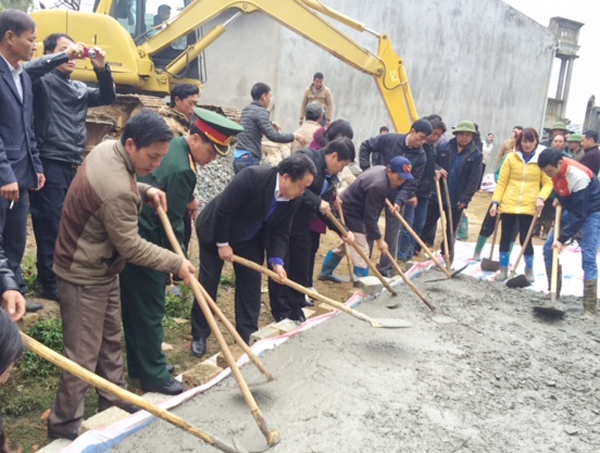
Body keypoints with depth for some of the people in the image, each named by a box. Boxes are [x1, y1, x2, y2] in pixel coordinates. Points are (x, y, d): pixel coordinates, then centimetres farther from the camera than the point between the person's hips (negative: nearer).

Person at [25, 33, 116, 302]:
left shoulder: (79, 89, 19)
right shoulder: (43, 81, -2)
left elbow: (108, 97, 10)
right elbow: (27, 71, -23)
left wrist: (102, 70, -5)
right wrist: (62, 56, -24)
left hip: (74, 166, 7)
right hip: (49, 164, -7)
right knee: (51, 225, -3)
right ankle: (50, 283, 6)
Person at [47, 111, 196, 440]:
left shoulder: (106, 148, -5)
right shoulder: (117, 191, -33)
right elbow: (130, 246, -24)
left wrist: (145, 191, -2)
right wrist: (176, 263, -14)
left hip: (102, 270, 10)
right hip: (84, 279, -10)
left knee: (111, 339, 21)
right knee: (83, 356, 3)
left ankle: (114, 402, 37)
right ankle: (64, 426, 20)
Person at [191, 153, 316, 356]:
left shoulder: (293, 199, -15)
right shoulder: (252, 177, -35)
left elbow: (280, 232, -7)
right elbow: (222, 210, -28)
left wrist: (276, 261, -21)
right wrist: (222, 244, -20)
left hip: (249, 240, 5)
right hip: (215, 233, -5)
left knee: (251, 283, 2)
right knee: (208, 283, 1)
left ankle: (247, 335, 16)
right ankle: (199, 336, 16)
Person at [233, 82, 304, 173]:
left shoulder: (246, 109, 14)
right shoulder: (260, 111, -11)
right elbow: (273, 136, -19)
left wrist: (270, 123, 34)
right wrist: (294, 136, -10)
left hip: (237, 156, 9)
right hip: (249, 159, -9)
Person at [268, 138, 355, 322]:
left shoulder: (330, 177, 10)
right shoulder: (307, 158, -16)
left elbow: (325, 209, 13)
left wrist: (342, 231, 5)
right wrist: (318, 202, -27)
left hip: (301, 226, 8)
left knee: (301, 268, 10)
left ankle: (296, 308, 24)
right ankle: (281, 312, 12)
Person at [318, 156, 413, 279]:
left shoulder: (382, 170, -1)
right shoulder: (378, 186, -31)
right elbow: (370, 217, -28)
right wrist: (379, 239, -22)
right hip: (351, 214, -11)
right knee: (361, 251, -10)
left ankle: (325, 272, 41)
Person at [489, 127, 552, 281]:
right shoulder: (511, 158, 2)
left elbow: (548, 183, 2)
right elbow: (501, 182, 3)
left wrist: (541, 198, -15)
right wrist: (495, 202, -4)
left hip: (529, 207, -1)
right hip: (508, 205, 1)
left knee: (526, 240, 0)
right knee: (505, 238, 6)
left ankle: (529, 270, 26)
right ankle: (503, 270, 23)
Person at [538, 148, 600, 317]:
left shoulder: (578, 176, -34)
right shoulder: (556, 167, -12)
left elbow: (580, 215, -30)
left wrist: (562, 239, -27)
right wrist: (559, 198, 2)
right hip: (573, 208, 8)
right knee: (549, 248, 3)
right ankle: (554, 293, 16)